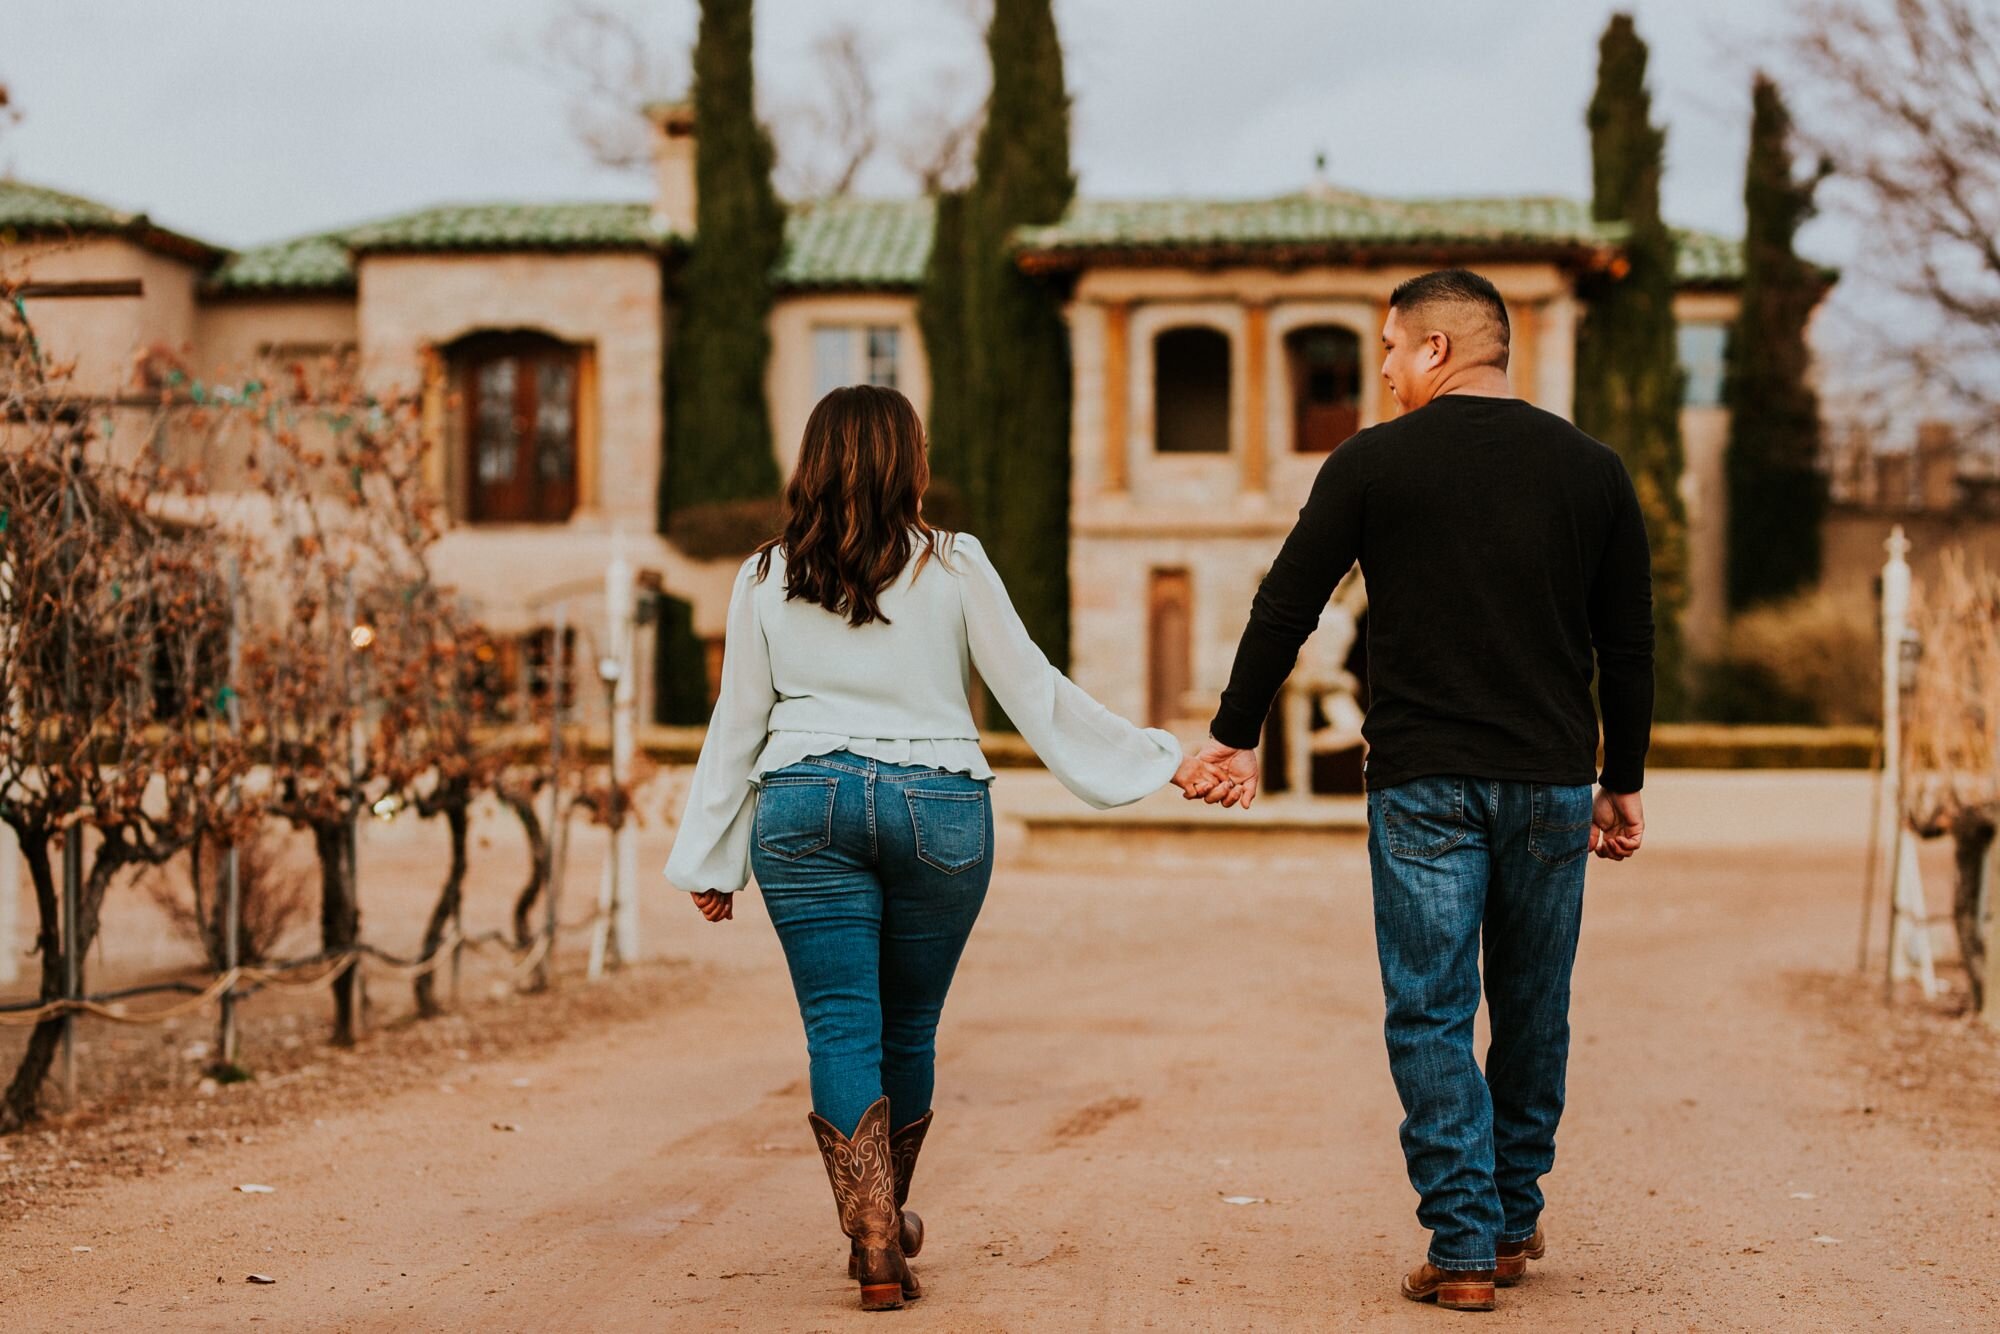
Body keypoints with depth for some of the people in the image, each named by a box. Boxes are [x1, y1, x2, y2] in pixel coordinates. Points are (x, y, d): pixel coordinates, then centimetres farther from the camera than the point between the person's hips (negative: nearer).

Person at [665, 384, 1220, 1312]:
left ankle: (873, 1241, -15)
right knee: (910, 1028, 14)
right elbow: (1034, 692, 0)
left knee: (841, 1029, 0)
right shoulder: (954, 566, 0)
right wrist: (1161, 761, 8)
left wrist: (710, 862, 14)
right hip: (937, 808, 0)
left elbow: (737, 725, 8)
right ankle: (889, 1219, 30)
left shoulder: (766, 579, 5)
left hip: (806, 805, 0)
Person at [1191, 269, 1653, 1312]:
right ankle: (1515, 1218, 26)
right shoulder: (1592, 468, 8)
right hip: (1553, 783, 3)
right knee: (1533, 1011, 15)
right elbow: (1629, 644, 11)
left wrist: (1234, 736, 15)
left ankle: (1463, 1248, -3)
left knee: (1431, 1015, 1)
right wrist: (1621, 783, 19)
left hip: (1424, 784, -3)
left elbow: (1284, 609, 4)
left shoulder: (1373, 462, -1)